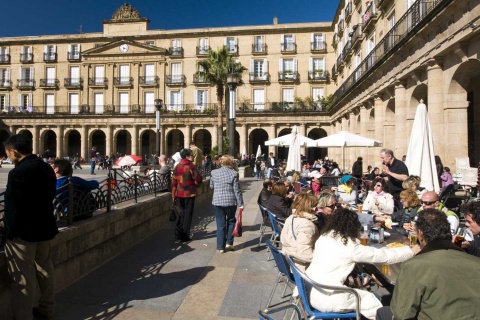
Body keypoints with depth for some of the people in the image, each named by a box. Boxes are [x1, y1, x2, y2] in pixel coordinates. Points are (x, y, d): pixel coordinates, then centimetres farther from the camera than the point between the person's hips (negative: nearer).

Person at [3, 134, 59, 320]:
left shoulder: (18, 172, -21)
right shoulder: (47, 168, 4)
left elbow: (12, 206, -19)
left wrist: (9, 232, -8)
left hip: (23, 231, -8)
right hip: (45, 227, 8)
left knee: (23, 277, 4)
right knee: (44, 270, 20)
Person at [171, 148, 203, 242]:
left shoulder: (177, 167, 6)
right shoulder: (191, 166, -12)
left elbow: (173, 181, 7)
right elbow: (198, 179, -15)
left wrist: (173, 194, 13)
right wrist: (195, 183, 7)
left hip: (180, 193, 6)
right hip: (190, 193, -6)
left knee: (182, 212, 18)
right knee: (188, 214, 3)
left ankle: (179, 233, 22)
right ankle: (185, 236, 7)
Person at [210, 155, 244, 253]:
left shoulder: (214, 172, 0)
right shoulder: (233, 173, -8)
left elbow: (211, 186, 12)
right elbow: (237, 190, -8)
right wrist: (240, 203, -2)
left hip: (217, 201, 2)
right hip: (231, 201, -1)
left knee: (220, 224, 8)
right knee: (231, 221, 20)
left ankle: (220, 247, 12)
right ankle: (229, 243, 17)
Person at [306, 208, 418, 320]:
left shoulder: (323, 238, 5)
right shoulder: (351, 246, -11)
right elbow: (383, 256, -3)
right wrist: (411, 251, 10)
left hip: (309, 292, 7)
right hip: (326, 300, -7)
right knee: (370, 300, 12)